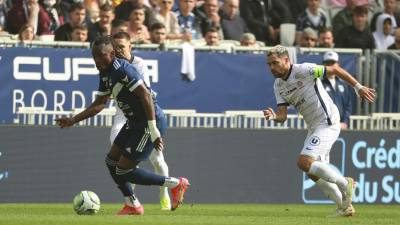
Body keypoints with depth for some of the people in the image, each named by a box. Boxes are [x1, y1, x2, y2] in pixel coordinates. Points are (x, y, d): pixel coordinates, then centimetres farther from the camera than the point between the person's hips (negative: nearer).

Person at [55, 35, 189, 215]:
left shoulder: (123, 69, -21)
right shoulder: (105, 74, 9)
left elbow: (146, 95, -27)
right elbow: (99, 104, 21)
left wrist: (153, 131, -31)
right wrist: (73, 120, 14)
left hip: (151, 122, -10)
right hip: (134, 122, 10)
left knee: (124, 170, -7)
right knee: (112, 161, 13)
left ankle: (176, 184, 3)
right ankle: (133, 205, 24)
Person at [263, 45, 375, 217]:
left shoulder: (303, 71, -16)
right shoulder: (278, 86, 7)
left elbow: (335, 70, -11)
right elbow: (283, 115, 1)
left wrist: (358, 87, -11)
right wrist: (273, 116, -22)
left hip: (328, 123, -9)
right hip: (314, 127, 9)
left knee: (304, 163, -20)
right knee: (315, 172, 11)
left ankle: (344, 184, -6)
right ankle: (345, 206, 23)